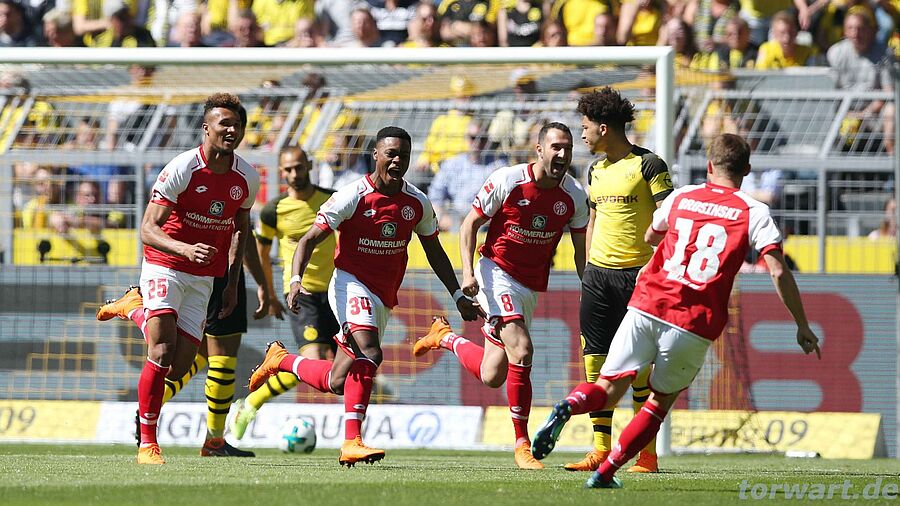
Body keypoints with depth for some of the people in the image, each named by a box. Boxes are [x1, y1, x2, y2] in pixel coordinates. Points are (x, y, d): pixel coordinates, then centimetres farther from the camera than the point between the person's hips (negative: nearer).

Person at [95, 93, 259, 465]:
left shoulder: (248, 178, -1)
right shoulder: (181, 169, -17)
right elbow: (148, 229, -21)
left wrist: (233, 283, 13)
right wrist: (186, 249, -39)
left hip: (205, 278, 5)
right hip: (165, 269, -5)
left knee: (178, 368, 2)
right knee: (162, 353, -20)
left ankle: (135, 309, 30)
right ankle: (147, 444, -10)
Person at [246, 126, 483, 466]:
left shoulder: (417, 203, 4)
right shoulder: (353, 197, -12)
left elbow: (434, 251, 18)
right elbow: (309, 240, -11)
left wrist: (458, 296, 17)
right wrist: (295, 280, -26)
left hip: (384, 299, 6)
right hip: (352, 285, -6)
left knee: (337, 382, 8)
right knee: (368, 354, -30)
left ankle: (280, 360, 33)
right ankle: (351, 442, -31)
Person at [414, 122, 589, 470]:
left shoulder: (574, 196, -2)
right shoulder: (507, 181, -13)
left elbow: (581, 248, 9)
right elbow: (470, 223, -5)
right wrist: (467, 272, -17)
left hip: (531, 288, 5)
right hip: (497, 273, -5)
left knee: (492, 376, 6)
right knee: (521, 351, -23)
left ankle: (446, 337, 36)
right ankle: (522, 444, -14)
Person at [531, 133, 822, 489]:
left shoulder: (681, 197, 15)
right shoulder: (754, 213, 5)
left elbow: (649, 237, 35)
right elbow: (779, 272, -3)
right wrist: (802, 326, 4)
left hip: (646, 307, 1)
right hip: (695, 325, -1)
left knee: (608, 388, 2)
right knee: (661, 400, 17)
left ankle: (568, 407, -31)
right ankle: (605, 473, 9)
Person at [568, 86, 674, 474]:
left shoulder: (647, 165, -6)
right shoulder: (596, 170, 15)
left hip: (637, 273, -7)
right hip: (598, 271, 7)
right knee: (594, 361, 1)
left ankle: (647, 453, 0)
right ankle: (601, 449, 6)